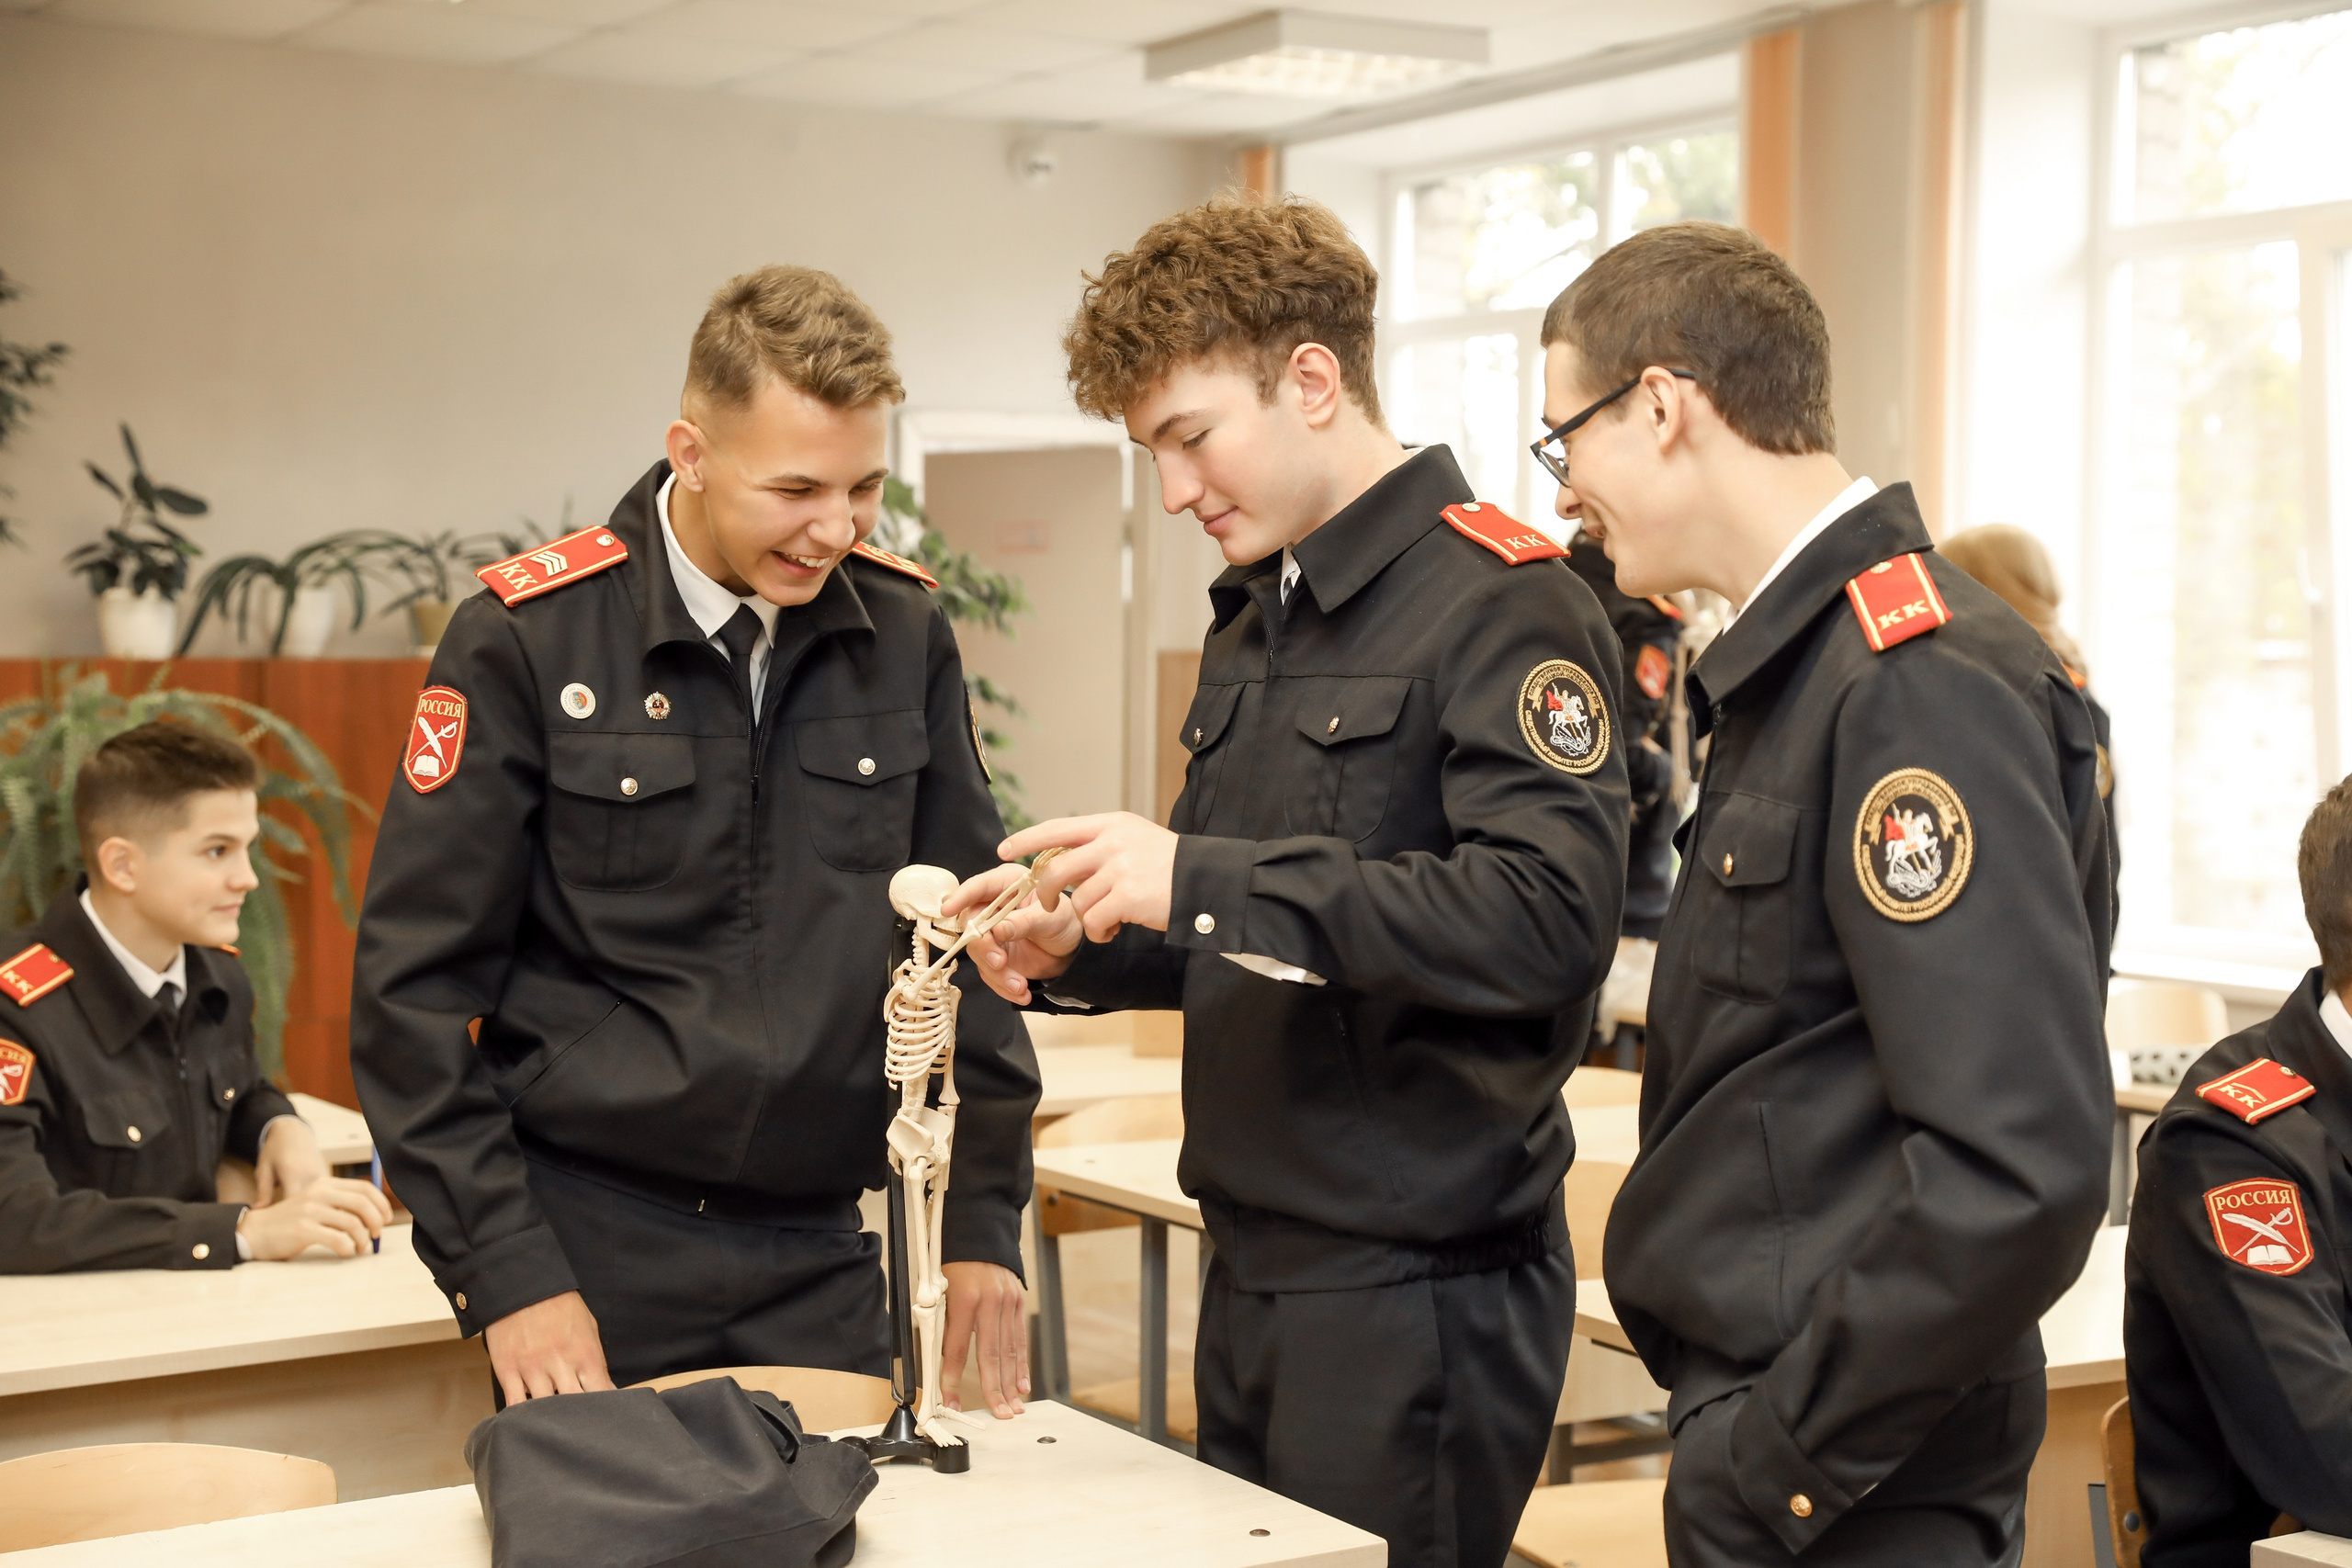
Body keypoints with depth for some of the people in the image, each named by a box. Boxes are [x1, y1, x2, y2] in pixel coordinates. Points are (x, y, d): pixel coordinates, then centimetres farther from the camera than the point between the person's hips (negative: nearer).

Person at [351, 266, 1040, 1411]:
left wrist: (980, 1220, 4)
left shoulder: (902, 630, 2)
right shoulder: (524, 639, -8)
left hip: (820, 1266, 3)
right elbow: (413, 987, -7)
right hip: (591, 1261, -3)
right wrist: (505, 1272, -11)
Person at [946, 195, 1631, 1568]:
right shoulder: (1257, 622, 16)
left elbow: (1550, 919, -26)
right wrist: (1085, 954, 4)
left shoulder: (1502, 604, -13)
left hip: (1419, 1288, -8)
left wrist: (1209, 881, -25)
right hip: (1259, 1272, 8)